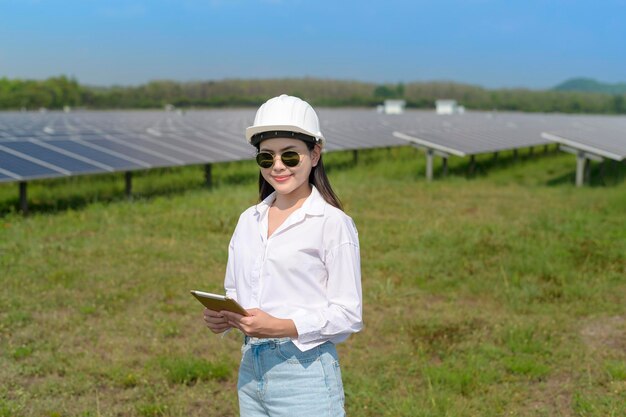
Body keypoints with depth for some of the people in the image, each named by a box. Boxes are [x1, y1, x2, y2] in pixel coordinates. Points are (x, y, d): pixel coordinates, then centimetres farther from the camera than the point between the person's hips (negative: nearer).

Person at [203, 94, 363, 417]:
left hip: (305, 374, -6)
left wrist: (281, 327, -22)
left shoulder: (333, 223, -7)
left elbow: (347, 314, -10)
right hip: (251, 369, 6)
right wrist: (221, 316, -5)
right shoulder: (248, 221, 11)